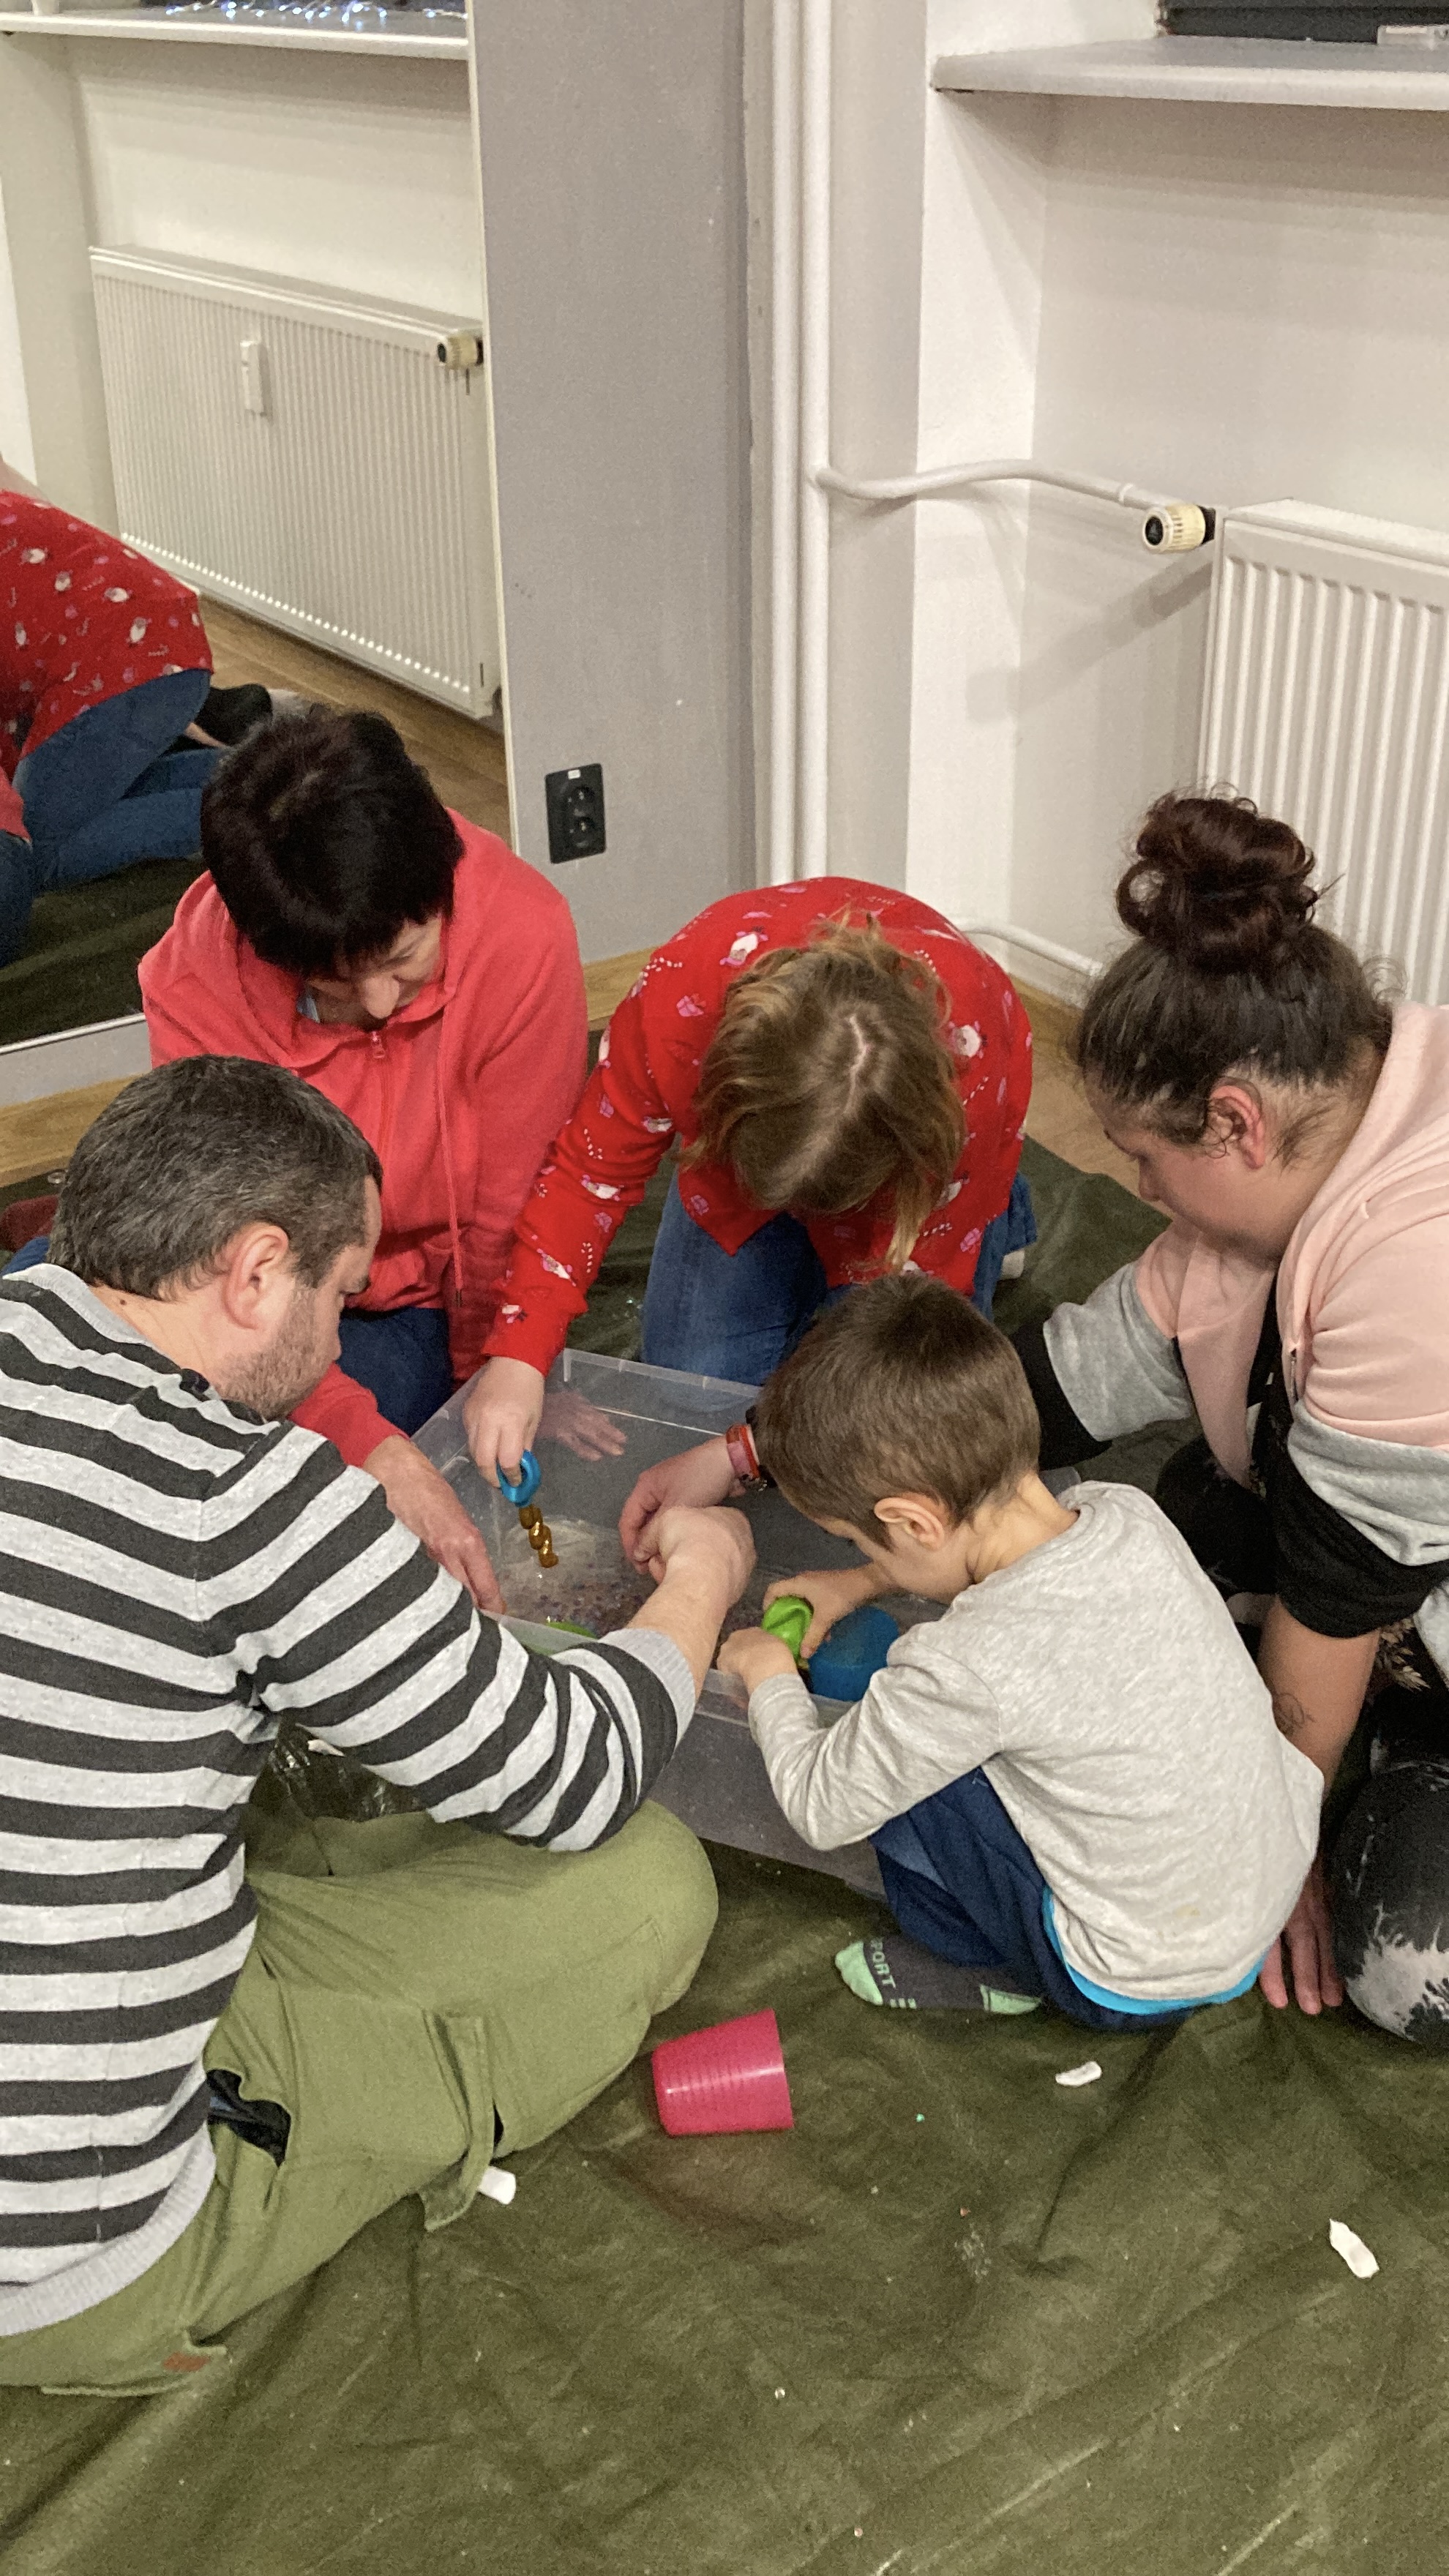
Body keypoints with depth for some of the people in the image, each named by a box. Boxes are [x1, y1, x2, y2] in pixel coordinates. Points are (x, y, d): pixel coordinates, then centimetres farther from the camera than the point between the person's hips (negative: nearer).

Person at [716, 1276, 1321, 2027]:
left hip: (1142, 1985, -7)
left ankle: (985, 1963, 14)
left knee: (895, 1759, -8)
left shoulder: (965, 1668, -31)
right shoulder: (1127, 1513, -12)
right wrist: (859, 1586, 20)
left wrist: (769, 1679, 6)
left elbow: (822, 1810, -11)